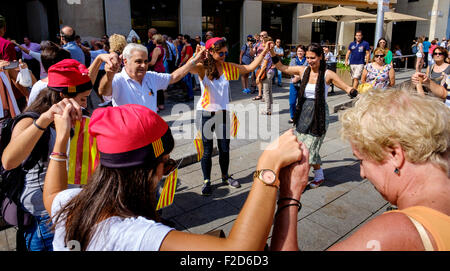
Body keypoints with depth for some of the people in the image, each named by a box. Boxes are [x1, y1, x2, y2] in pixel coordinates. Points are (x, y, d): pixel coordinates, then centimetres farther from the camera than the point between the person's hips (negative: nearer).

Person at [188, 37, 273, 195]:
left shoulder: (228, 67, 2)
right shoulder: (202, 68, -10)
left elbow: (250, 68, 5)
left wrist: (264, 52, 0)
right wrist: (196, 57, -47)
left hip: (222, 113, 4)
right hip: (206, 114, -4)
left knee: (224, 149, 13)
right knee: (207, 151, 6)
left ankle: (225, 177, 35)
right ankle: (206, 181, 24)